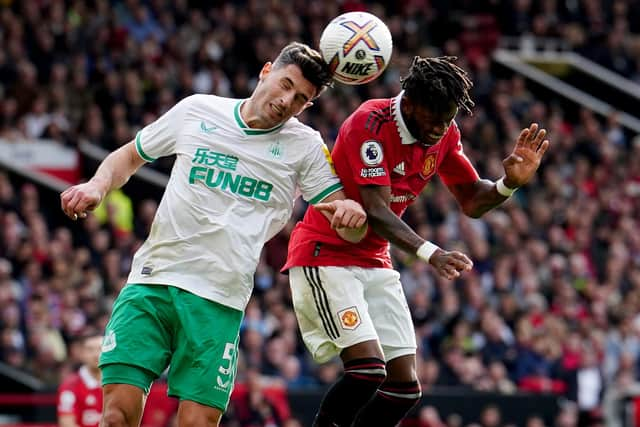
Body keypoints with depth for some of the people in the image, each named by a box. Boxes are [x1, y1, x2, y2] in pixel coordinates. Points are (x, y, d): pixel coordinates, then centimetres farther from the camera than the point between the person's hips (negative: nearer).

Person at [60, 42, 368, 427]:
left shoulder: (304, 146, 5)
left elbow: (351, 231, 3)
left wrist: (351, 212, -21)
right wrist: (97, 186, 1)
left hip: (220, 304, 0)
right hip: (152, 281, 1)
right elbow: (130, 156, 21)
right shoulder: (197, 110, 8)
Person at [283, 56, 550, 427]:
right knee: (369, 369, -24)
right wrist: (429, 253, -44)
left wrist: (509, 183, -13)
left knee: (405, 386, 1)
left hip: (376, 263, 8)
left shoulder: (444, 133, 0)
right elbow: (376, 211, -30)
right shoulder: (370, 123, -22)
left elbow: (472, 201, 9)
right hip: (325, 255, -8)